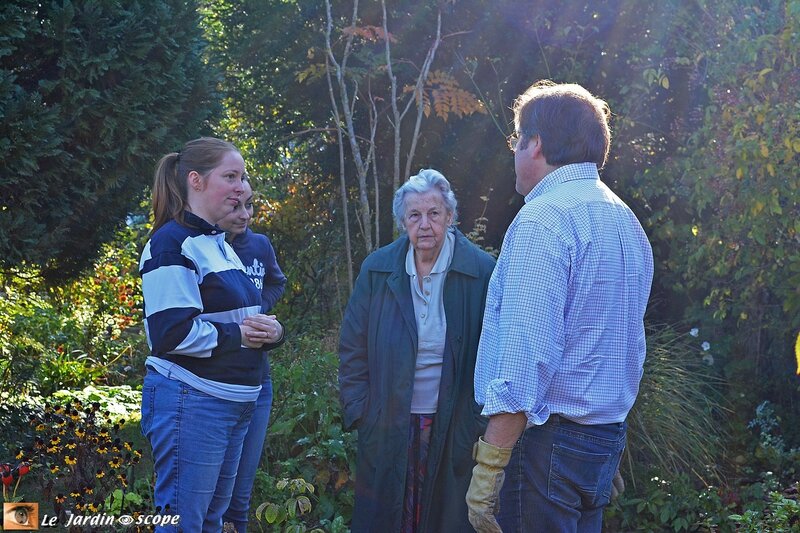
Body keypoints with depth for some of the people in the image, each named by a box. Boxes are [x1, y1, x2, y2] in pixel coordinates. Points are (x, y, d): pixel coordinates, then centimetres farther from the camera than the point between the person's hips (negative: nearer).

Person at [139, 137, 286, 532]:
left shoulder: (219, 245, 17)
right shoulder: (172, 243, -13)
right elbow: (170, 333, -22)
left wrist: (269, 330, 1)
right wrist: (235, 335, -15)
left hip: (235, 403, 10)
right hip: (191, 402, -9)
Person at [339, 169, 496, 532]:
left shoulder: (481, 271, -7)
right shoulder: (377, 270, 0)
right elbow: (352, 348, 6)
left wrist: (480, 420, -7)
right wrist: (359, 411, 0)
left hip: (454, 429, -2)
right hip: (389, 427, 2)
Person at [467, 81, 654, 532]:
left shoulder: (543, 219, -15)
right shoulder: (626, 220, 14)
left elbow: (526, 356, -22)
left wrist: (487, 471, -21)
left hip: (549, 439, -9)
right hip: (608, 438, 9)